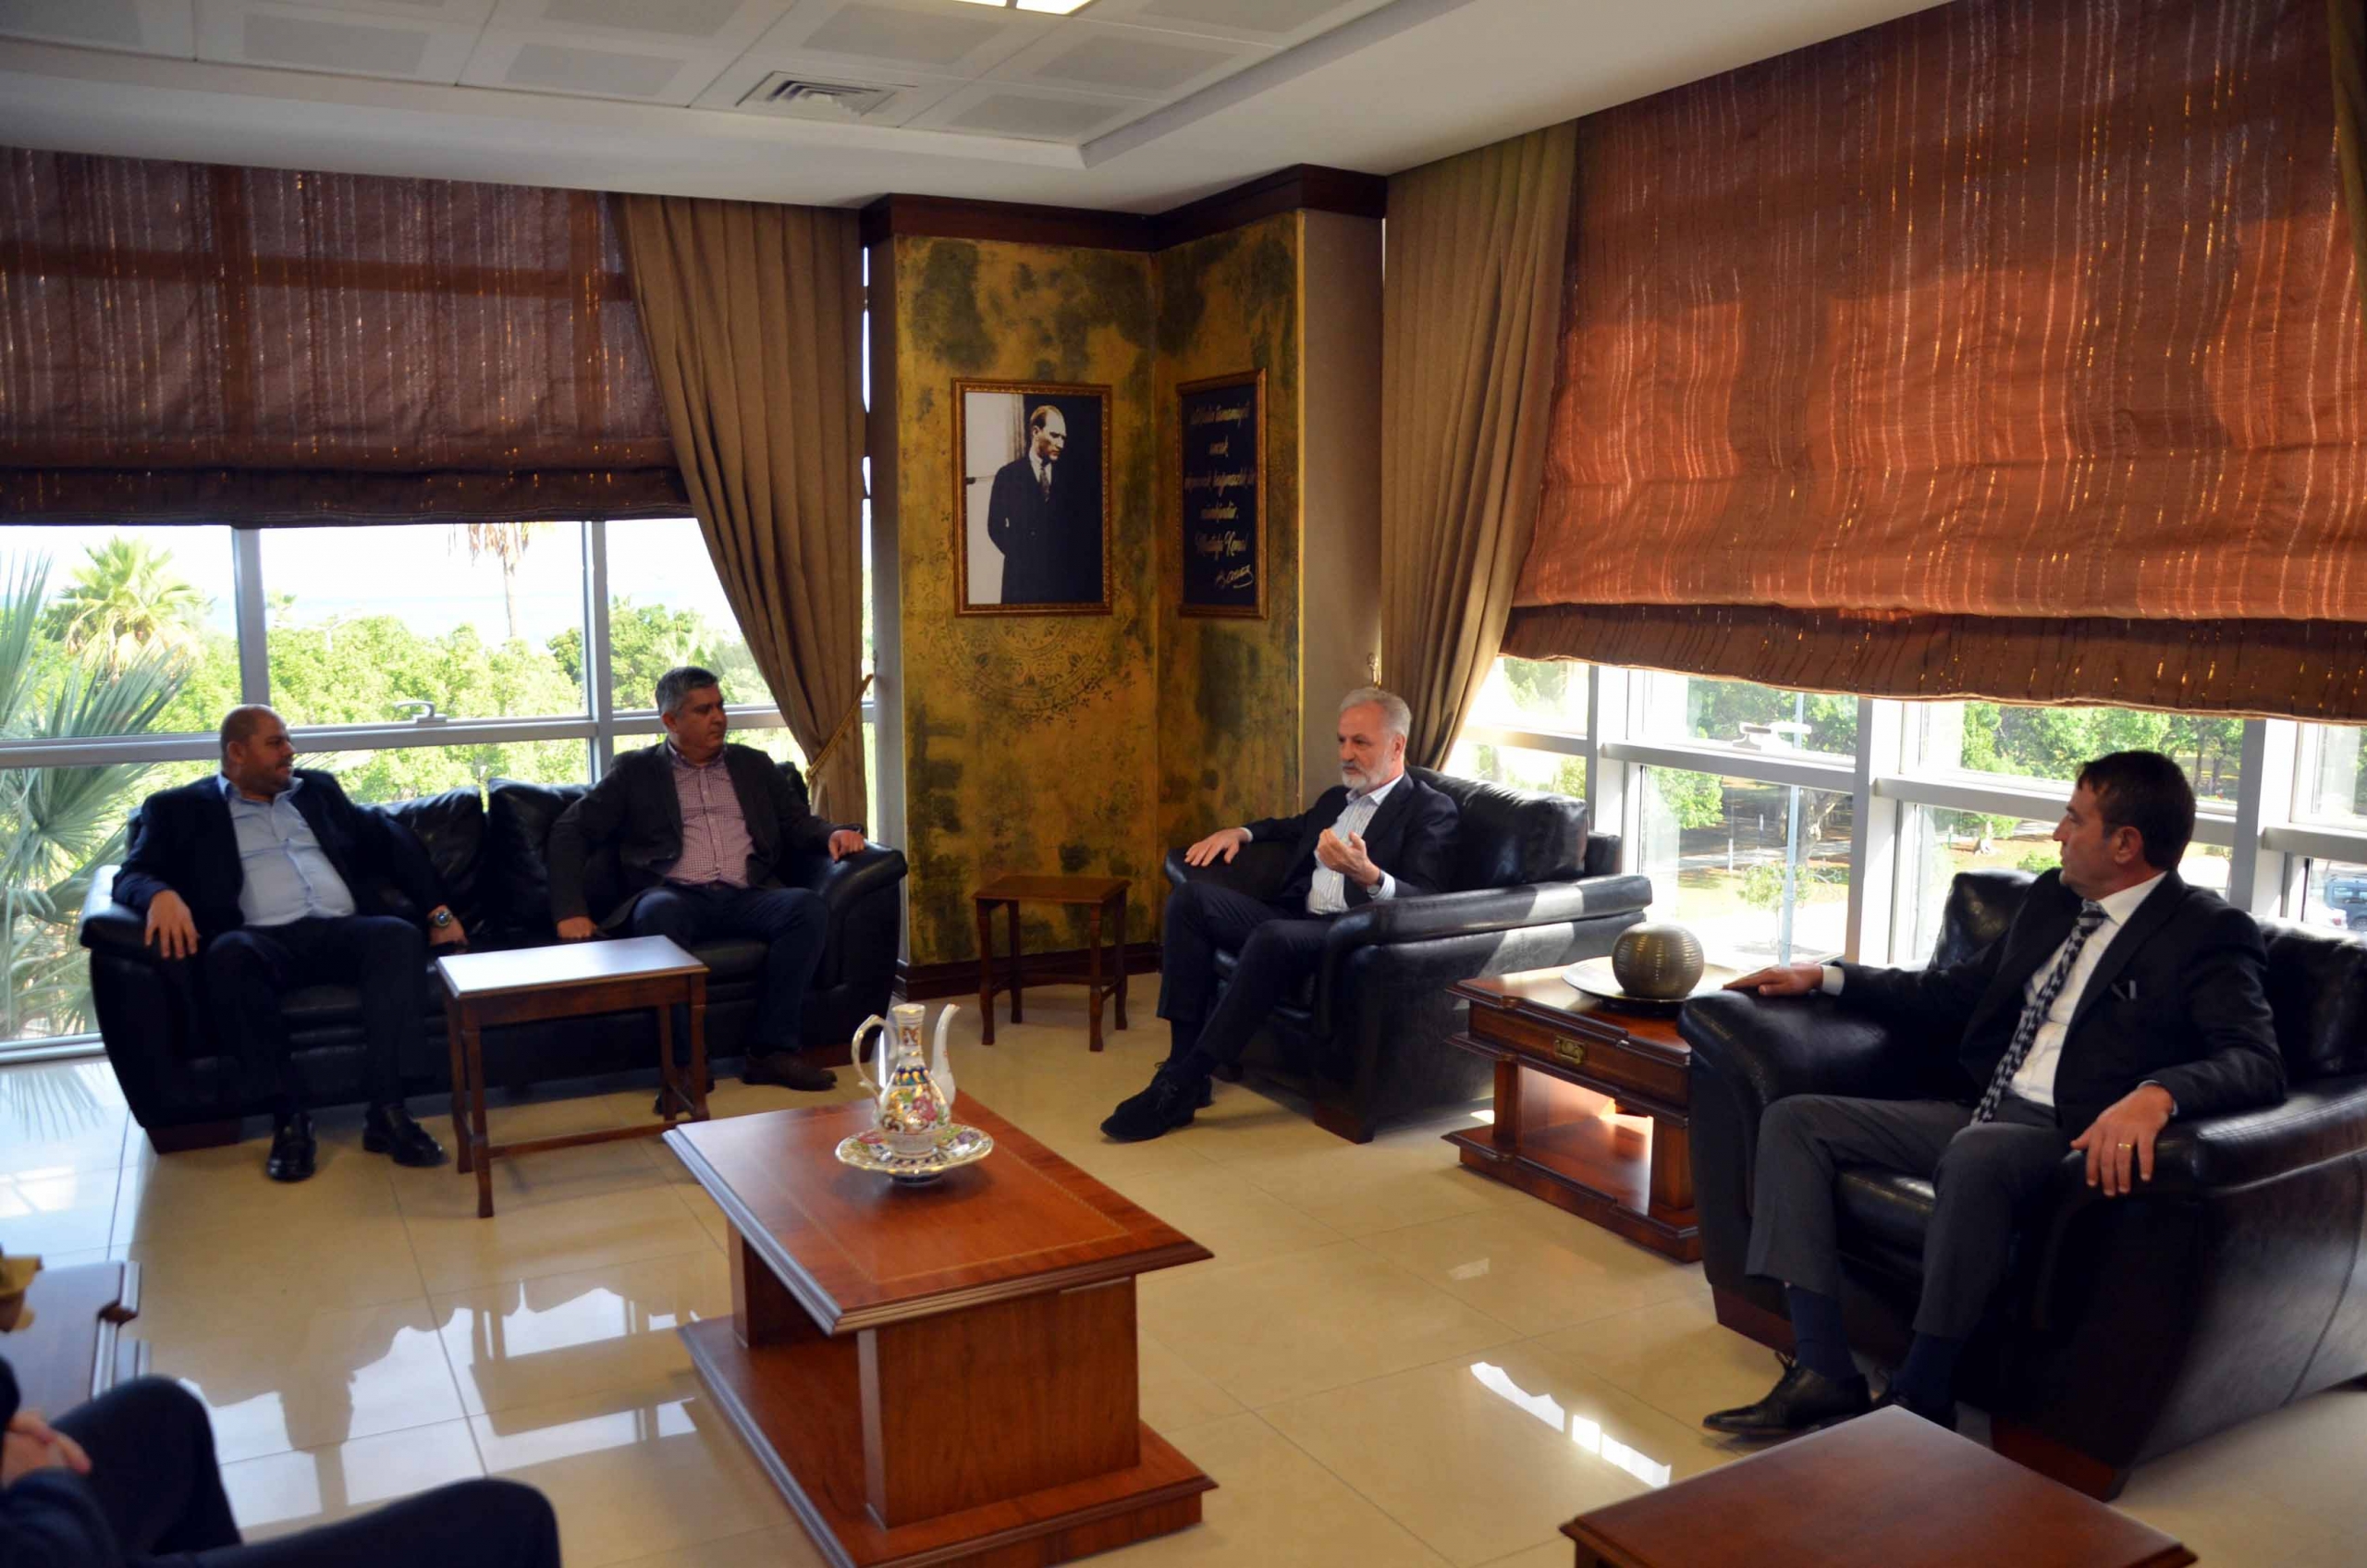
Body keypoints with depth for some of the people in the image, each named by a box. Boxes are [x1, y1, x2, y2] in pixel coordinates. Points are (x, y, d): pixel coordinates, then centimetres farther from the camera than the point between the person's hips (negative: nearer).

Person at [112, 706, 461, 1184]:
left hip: (342, 931, 3)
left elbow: (387, 838, 23)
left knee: (400, 935, -31)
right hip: (266, 939, -2)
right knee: (229, 953, -38)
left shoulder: (317, 789, 27)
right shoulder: (181, 809, 18)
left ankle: (386, 1111, -33)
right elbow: (132, 875, 6)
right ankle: (288, 1116, -30)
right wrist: (161, 895, -20)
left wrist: (437, 909, 10)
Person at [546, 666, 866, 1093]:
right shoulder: (636, 771, 15)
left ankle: (772, 1050, -26)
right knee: (658, 913, -38)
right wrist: (571, 911, -5)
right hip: (675, 895, -2)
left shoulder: (753, 765, 24)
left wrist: (833, 835, -4)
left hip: (746, 898, 3)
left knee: (808, 906, -29)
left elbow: (797, 822, 21)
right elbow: (571, 830, 9)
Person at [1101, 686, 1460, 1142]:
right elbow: (1296, 828, 44)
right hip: (1295, 916, 8)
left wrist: (1368, 875, -35)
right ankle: (1183, 1057, -18)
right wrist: (1240, 832, 22)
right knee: (1191, 898, -13)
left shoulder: (1431, 810, 0)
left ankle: (1182, 1084, -30)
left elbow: (1424, 899, -14)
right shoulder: (1336, 798, 23)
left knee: (1272, 937, -37)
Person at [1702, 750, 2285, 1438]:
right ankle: (1824, 1371, -15)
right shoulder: (2051, 898, 17)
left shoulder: (2209, 934, -4)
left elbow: (2257, 1063, -18)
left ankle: (1920, 1395, -23)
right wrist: (1826, 977, 19)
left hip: (2075, 1141, -8)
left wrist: (2157, 1093, -39)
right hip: (1977, 1116, 8)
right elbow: (1955, 994, 26)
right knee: (1793, 1120, -6)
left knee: (1976, 1152, -40)